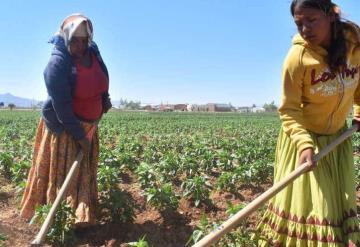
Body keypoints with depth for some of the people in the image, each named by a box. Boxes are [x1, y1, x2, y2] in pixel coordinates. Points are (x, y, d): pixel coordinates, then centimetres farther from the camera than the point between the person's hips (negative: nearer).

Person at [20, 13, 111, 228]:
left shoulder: (93, 52, -5)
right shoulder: (58, 63, -24)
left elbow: (101, 79, 19)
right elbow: (61, 105, -25)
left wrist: (105, 98, 4)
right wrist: (79, 136, -22)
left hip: (88, 125, 6)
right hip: (62, 127, -6)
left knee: (84, 171, 10)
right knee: (58, 172, 2)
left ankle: (84, 217, 20)